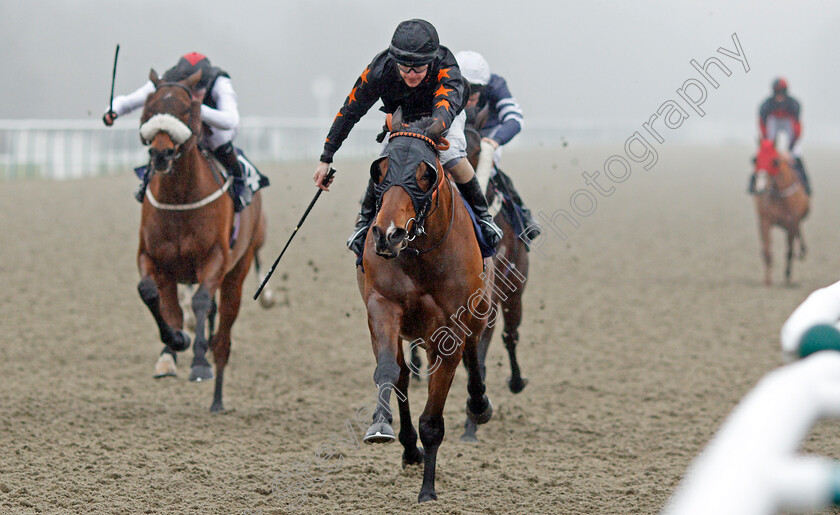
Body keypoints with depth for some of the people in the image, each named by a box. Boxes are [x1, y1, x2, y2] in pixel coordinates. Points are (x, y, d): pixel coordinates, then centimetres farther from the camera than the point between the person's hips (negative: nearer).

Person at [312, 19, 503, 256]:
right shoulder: (379, 70, -33)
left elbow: (447, 104, -61)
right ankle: (366, 220, 6)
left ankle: (481, 215, -6)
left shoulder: (445, 68, -41)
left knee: (453, 158, -29)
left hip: (445, 118, -2)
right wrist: (326, 159, -19)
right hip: (403, 119, 2)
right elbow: (349, 112, -21)